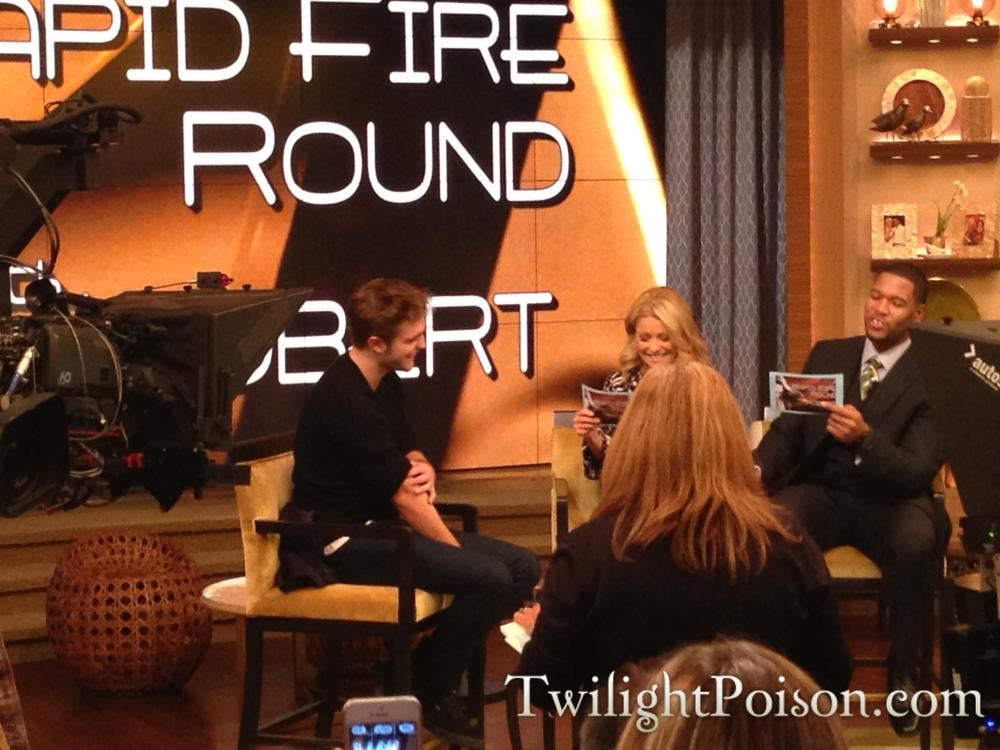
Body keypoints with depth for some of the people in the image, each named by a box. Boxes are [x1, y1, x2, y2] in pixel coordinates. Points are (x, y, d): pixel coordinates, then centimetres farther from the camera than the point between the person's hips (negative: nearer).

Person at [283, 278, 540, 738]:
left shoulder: (386, 384, 8)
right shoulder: (345, 399, -22)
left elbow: (408, 451, 20)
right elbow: (403, 497, -20)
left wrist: (423, 470, -5)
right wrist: (460, 555, -13)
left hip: (383, 525, 10)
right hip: (342, 540, -10)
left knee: (522, 567, -3)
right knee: (491, 579, -24)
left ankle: (432, 671, 5)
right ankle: (426, 692, -5)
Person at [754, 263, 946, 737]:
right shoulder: (827, 355, 9)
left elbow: (917, 472, -14)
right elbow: (786, 431, 7)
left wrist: (866, 439, -34)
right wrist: (757, 469, -16)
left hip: (888, 502, -2)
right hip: (822, 492, 2)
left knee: (915, 539, -37)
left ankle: (903, 673, -14)